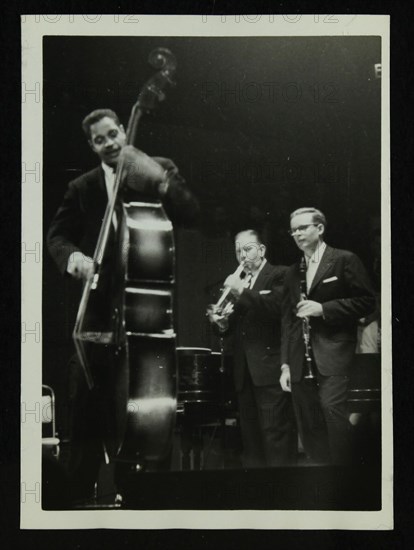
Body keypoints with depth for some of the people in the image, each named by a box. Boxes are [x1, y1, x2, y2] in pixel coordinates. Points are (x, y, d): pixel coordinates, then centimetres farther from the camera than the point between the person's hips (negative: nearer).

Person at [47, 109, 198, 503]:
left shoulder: (158, 169, 7)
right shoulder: (83, 187, 11)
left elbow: (190, 215, -4)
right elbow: (57, 234, 9)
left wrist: (161, 182, -21)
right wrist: (74, 257, -13)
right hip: (99, 302, 1)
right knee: (86, 399, -3)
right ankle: (79, 490, 8)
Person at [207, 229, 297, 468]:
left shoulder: (280, 275, 1)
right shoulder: (236, 281, 20)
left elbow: (279, 306, -18)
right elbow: (235, 327, 18)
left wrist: (243, 292, -18)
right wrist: (222, 322, -4)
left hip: (271, 368, -7)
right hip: (244, 371, 7)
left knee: (276, 432, -9)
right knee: (250, 435, 10)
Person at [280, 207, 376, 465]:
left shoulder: (345, 260, 3)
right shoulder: (293, 273, 20)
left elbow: (367, 301, -3)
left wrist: (323, 309, -12)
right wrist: (286, 364, 11)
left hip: (333, 353, -5)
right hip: (301, 359, 6)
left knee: (332, 407, -21)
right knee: (308, 423, 3)